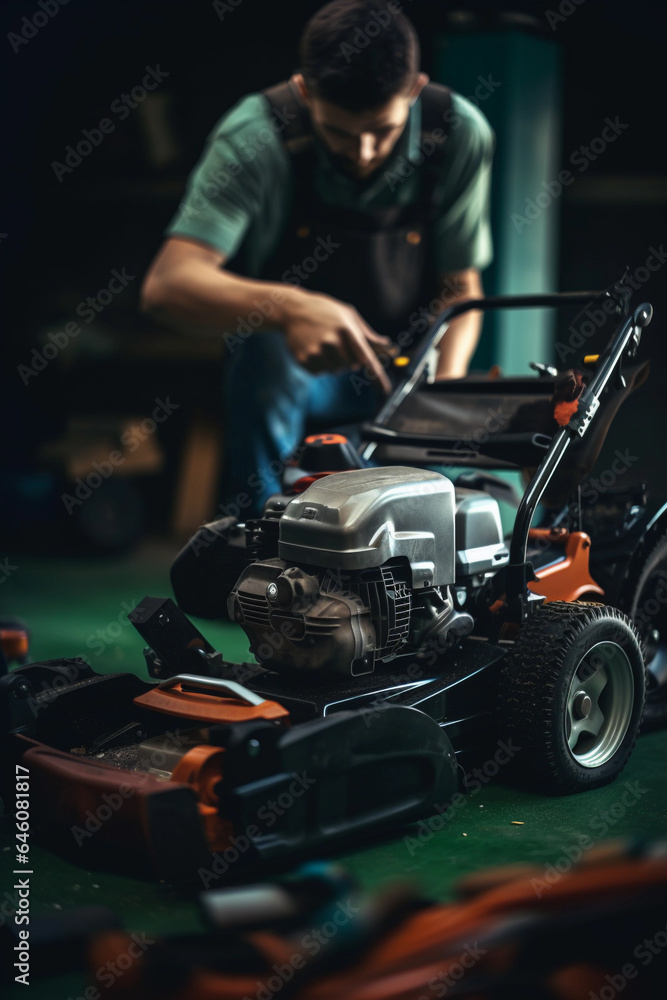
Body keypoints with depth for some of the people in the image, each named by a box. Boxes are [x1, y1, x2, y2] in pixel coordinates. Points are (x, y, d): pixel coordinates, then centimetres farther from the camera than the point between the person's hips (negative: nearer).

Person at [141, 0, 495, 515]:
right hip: (288, 374, -2)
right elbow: (166, 285, -32)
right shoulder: (258, 134, -22)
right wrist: (287, 308, -50)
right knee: (266, 356, -36)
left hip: (405, 375, 2)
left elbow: (460, 288, -4)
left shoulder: (459, 133, -14)